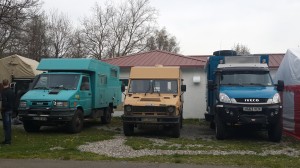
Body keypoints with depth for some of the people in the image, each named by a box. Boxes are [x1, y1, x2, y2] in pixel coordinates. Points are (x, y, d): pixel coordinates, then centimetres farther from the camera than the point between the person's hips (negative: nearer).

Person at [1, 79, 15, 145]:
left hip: (6, 110, -8)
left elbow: (4, 101, -22)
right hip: (10, 110, 8)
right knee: (9, 125, 15)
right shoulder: (11, 91, 9)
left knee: (6, 125, -4)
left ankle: (7, 140, -3)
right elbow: (14, 100, 15)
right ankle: (9, 139, 20)